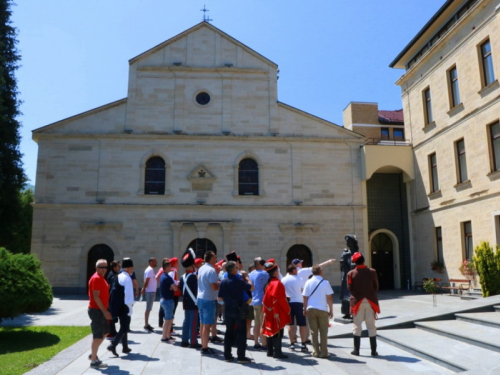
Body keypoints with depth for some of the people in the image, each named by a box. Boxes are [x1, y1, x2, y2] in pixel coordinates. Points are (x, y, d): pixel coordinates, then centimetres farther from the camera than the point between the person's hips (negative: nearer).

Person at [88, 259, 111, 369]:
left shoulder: (101, 278, 13)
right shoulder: (96, 278, -18)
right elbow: (96, 297, -23)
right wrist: (105, 311, -23)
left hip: (101, 310, 10)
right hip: (96, 310, -10)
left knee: (105, 332, 20)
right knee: (98, 336, -3)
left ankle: (93, 354, 31)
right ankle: (94, 361, 5)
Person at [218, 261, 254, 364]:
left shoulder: (224, 282, 1)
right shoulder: (238, 280, -15)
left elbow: (220, 298, 3)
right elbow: (250, 287, -6)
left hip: (228, 310, 5)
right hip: (239, 310, -5)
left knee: (229, 332, 14)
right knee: (241, 332, 3)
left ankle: (227, 355, 18)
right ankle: (241, 356, 5)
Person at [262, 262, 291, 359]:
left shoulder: (269, 283, 9)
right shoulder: (278, 283, -17)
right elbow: (282, 299, -19)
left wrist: (266, 311, 18)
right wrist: (288, 310, -8)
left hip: (269, 312, 9)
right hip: (278, 313, -9)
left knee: (271, 330, 14)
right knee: (278, 332, -4)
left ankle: (270, 351, 20)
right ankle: (277, 352, -2)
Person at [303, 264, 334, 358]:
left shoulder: (308, 282, 1)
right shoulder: (325, 283, -4)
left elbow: (305, 297, 2)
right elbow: (329, 298, -4)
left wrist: (305, 309, 11)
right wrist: (331, 310, 4)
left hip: (311, 309, 2)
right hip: (322, 309, -2)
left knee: (313, 331, 9)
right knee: (323, 331, 7)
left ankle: (316, 352, 10)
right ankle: (323, 352, 7)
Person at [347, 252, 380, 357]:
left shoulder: (351, 273, -6)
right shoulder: (372, 272, -3)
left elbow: (350, 288, -2)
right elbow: (376, 287, 3)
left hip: (357, 302, -1)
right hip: (370, 301, 1)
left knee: (357, 326, 7)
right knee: (371, 326, 8)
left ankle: (356, 350, 10)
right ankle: (373, 350, 11)